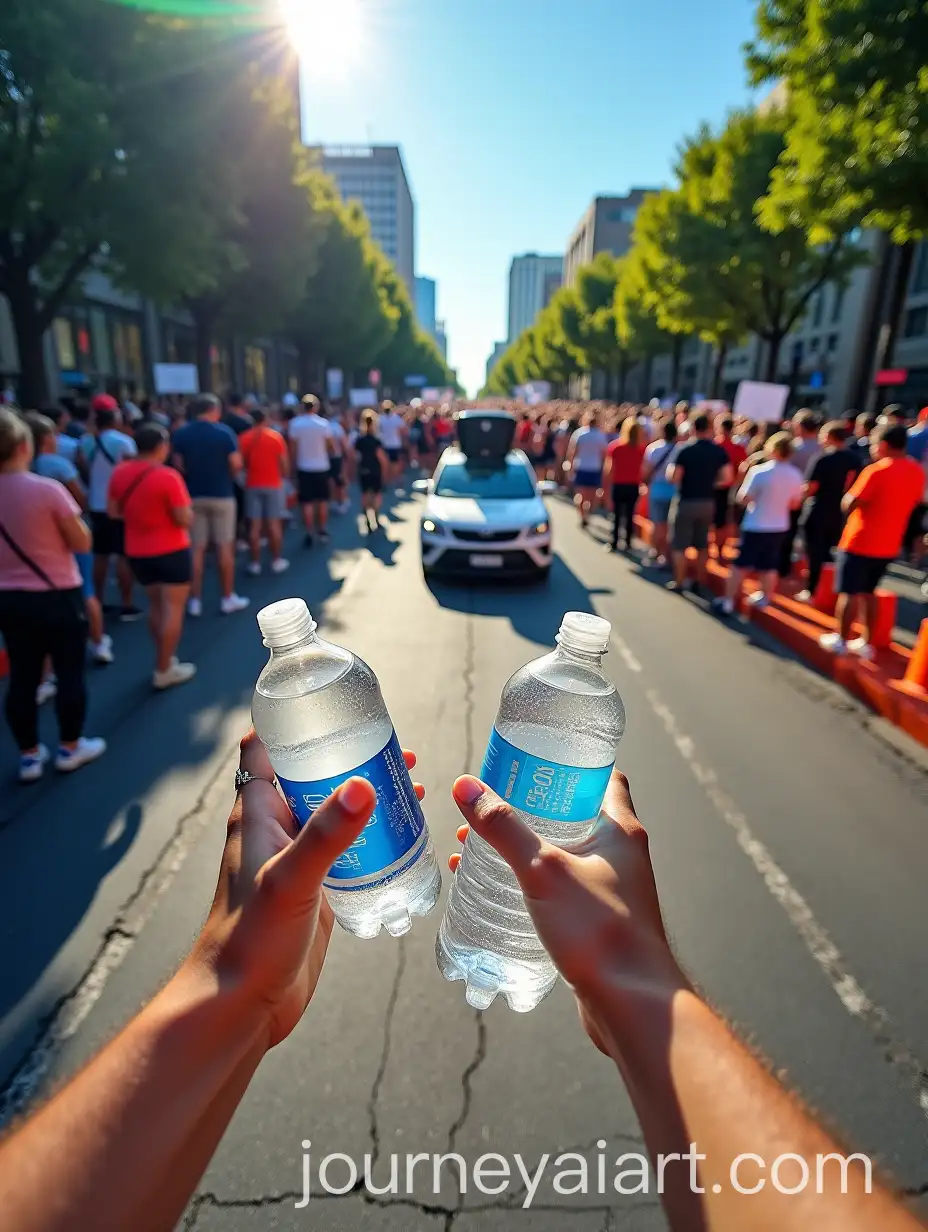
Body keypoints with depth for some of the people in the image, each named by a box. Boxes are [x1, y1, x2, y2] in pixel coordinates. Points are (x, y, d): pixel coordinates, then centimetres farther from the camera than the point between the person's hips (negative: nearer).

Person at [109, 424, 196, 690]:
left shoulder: (120, 473, 1)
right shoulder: (168, 476, -18)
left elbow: (113, 512, 9)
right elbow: (185, 519, -18)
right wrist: (185, 507, 2)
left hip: (137, 552, 7)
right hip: (171, 551, -6)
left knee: (155, 605, 20)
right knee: (173, 608, 2)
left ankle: (164, 658, 31)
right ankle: (165, 670, 6)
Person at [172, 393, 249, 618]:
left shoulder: (180, 434, 0)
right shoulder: (224, 432, -8)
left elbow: (179, 466, -2)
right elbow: (236, 464, -11)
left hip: (193, 495, 3)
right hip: (222, 494, -3)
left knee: (196, 549, 7)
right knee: (224, 547, 5)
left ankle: (195, 600, 10)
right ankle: (228, 598, 11)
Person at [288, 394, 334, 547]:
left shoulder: (295, 423, -7)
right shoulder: (323, 423, -6)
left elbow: (292, 448, -4)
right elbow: (330, 446, -1)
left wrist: (294, 465, 6)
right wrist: (331, 453, 20)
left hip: (304, 467, -1)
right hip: (322, 467, 1)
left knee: (307, 503, 2)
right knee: (322, 500, 13)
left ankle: (309, 535, 2)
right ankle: (323, 531, 18)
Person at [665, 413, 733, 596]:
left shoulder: (685, 449, -13)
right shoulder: (719, 451, -1)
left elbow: (673, 478, -17)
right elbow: (728, 478, -5)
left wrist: (670, 467, 3)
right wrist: (711, 483, 12)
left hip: (686, 502, -4)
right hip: (708, 503, 4)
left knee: (680, 545, 5)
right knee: (702, 545, 15)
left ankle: (678, 583, 9)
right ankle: (699, 583, 21)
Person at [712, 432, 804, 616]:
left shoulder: (759, 471, -17)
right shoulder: (795, 475, -1)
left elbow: (742, 499, -14)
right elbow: (795, 504, 9)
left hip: (755, 527, -5)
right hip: (779, 528, 5)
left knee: (740, 565, 4)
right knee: (769, 567, 17)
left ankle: (728, 601, 7)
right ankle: (764, 599, 30)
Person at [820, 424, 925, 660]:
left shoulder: (876, 470, -18)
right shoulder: (917, 472, 5)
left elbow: (848, 505, -17)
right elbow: (913, 503, 17)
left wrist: (853, 487, 1)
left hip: (859, 543, -7)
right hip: (888, 546, 7)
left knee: (849, 592, 5)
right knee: (868, 592, 18)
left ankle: (840, 640, 13)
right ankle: (866, 643, 22)